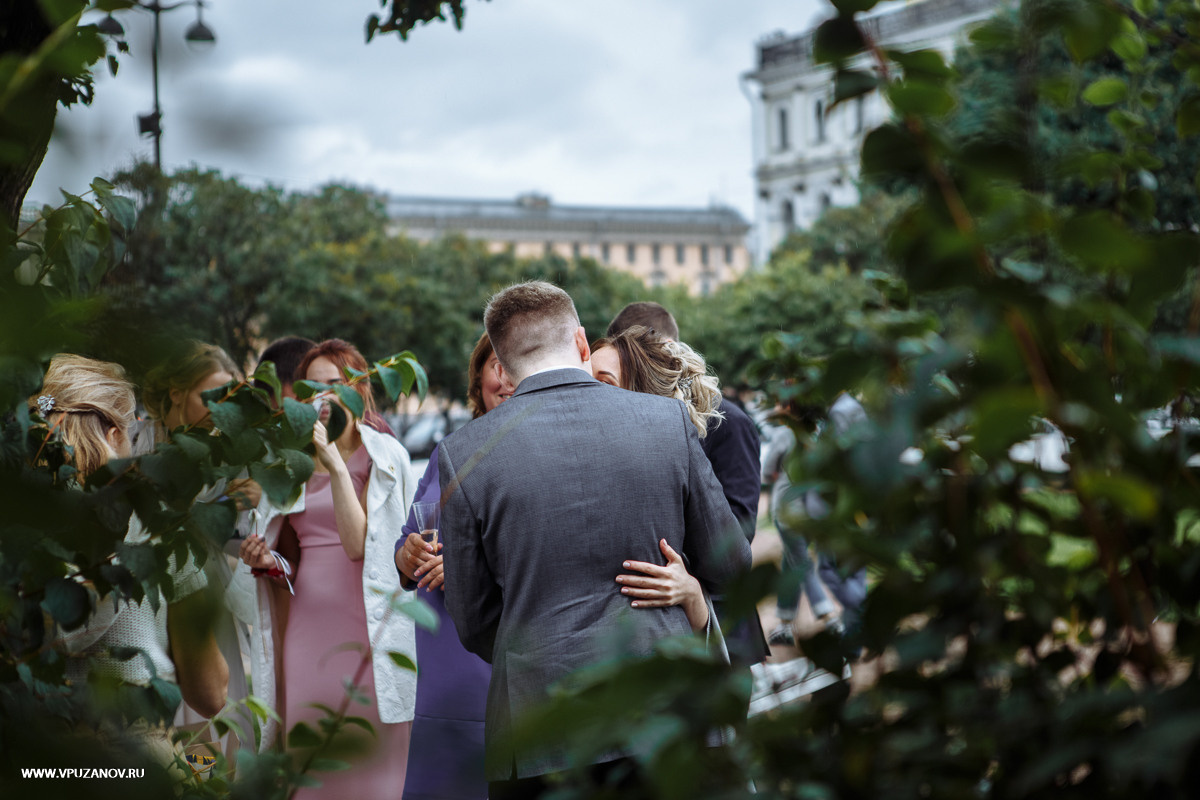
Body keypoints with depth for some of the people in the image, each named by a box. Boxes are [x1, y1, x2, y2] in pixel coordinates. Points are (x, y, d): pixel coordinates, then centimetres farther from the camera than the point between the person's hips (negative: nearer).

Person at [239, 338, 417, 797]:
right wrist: (270, 563, 0)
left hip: (364, 630, -4)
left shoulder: (384, 457, 0)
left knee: (368, 762, -2)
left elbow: (359, 545, -13)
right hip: (307, 626, 5)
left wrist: (335, 465, -16)